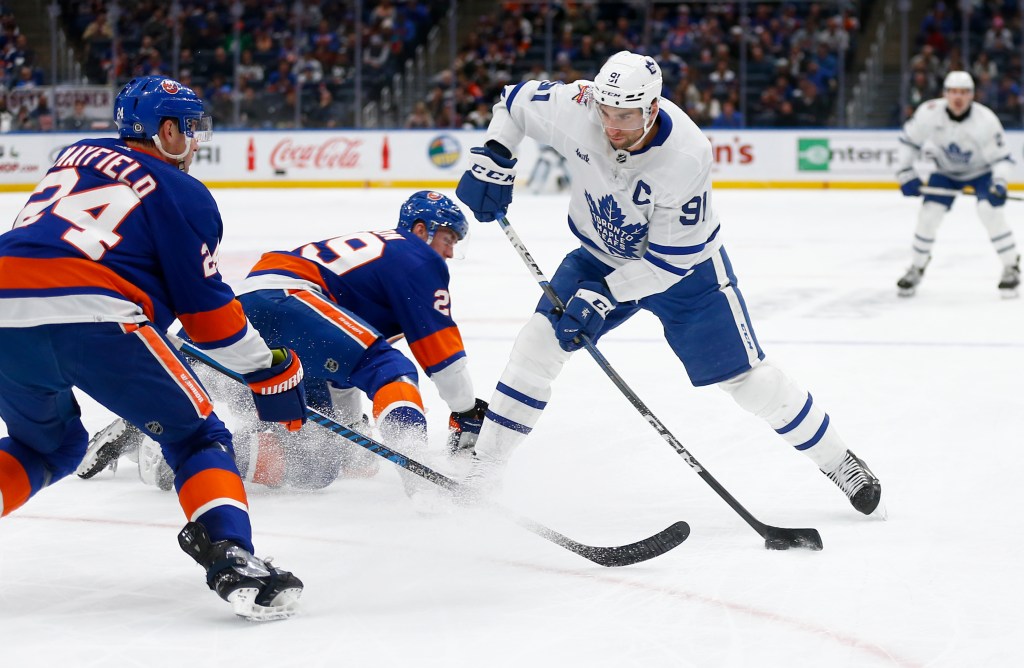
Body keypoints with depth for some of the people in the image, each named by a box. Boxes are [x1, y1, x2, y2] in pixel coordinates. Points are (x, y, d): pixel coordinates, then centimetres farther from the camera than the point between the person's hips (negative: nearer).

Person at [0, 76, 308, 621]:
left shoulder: (75, 156, 28)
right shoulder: (182, 194, 10)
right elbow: (207, 310, 9)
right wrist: (271, 371, 19)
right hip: (90, 318, -6)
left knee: (48, 444, 30)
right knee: (197, 437, 8)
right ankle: (230, 558, -13)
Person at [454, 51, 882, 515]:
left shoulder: (686, 156, -35)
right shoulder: (575, 108, -26)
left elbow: (671, 258, -28)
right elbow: (516, 101, -4)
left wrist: (604, 297, -31)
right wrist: (492, 161, -17)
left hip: (683, 266, -3)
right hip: (600, 254, 3)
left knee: (746, 377, -2)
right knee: (541, 339, -13)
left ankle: (836, 460, 18)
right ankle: (483, 468, -4)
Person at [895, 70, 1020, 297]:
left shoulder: (986, 119, -30)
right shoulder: (929, 113, -24)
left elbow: (1001, 157, -22)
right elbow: (908, 139, -8)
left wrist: (999, 184, -39)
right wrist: (906, 174, -11)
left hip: (981, 170, -2)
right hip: (946, 171, 2)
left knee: (990, 211, -22)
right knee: (928, 214, -10)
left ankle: (1011, 267, -7)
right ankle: (916, 269, 11)